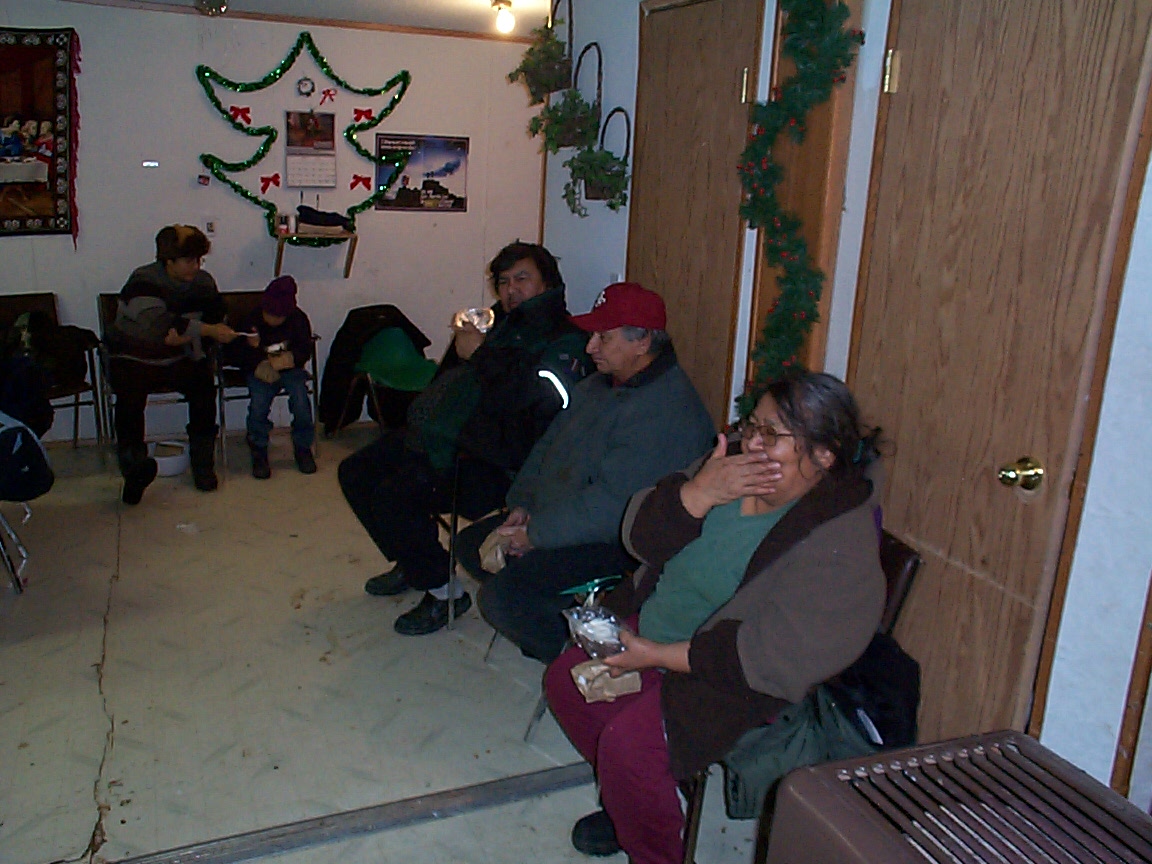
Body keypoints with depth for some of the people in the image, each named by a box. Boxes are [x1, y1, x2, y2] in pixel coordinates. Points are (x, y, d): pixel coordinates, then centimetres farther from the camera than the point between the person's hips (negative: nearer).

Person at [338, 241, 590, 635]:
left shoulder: (564, 341, -6)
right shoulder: (499, 322, 19)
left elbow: (541, 399, -24)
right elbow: (446, 379, 29)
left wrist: (481, 355, -15)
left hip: (491, 460, -9)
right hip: (441, 438, 10)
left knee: (393, 495, -25)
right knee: (355, 472, 10)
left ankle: (444, 592, -4)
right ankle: (413, 565, 24)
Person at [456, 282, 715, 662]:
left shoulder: (666, 410, -24)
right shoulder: (599, 385, 9)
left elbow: (612, 504, -28)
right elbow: (549, 446, 16)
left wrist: (537, 534, -20)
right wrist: (522, 504, 1)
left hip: (617, 543, -11)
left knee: (501, 596, -23)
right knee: (471, 543, 12)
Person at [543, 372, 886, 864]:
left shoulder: (837, 544, -24)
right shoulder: (729, 468, -4)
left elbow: (777, 655, -28)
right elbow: (640, 538, -4)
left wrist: (657, 656, -25)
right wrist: (698, 493, -25)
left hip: (731, 679, -8)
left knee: (625, 742, -23)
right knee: (564, 680, 8)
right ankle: (627, 799, 29)